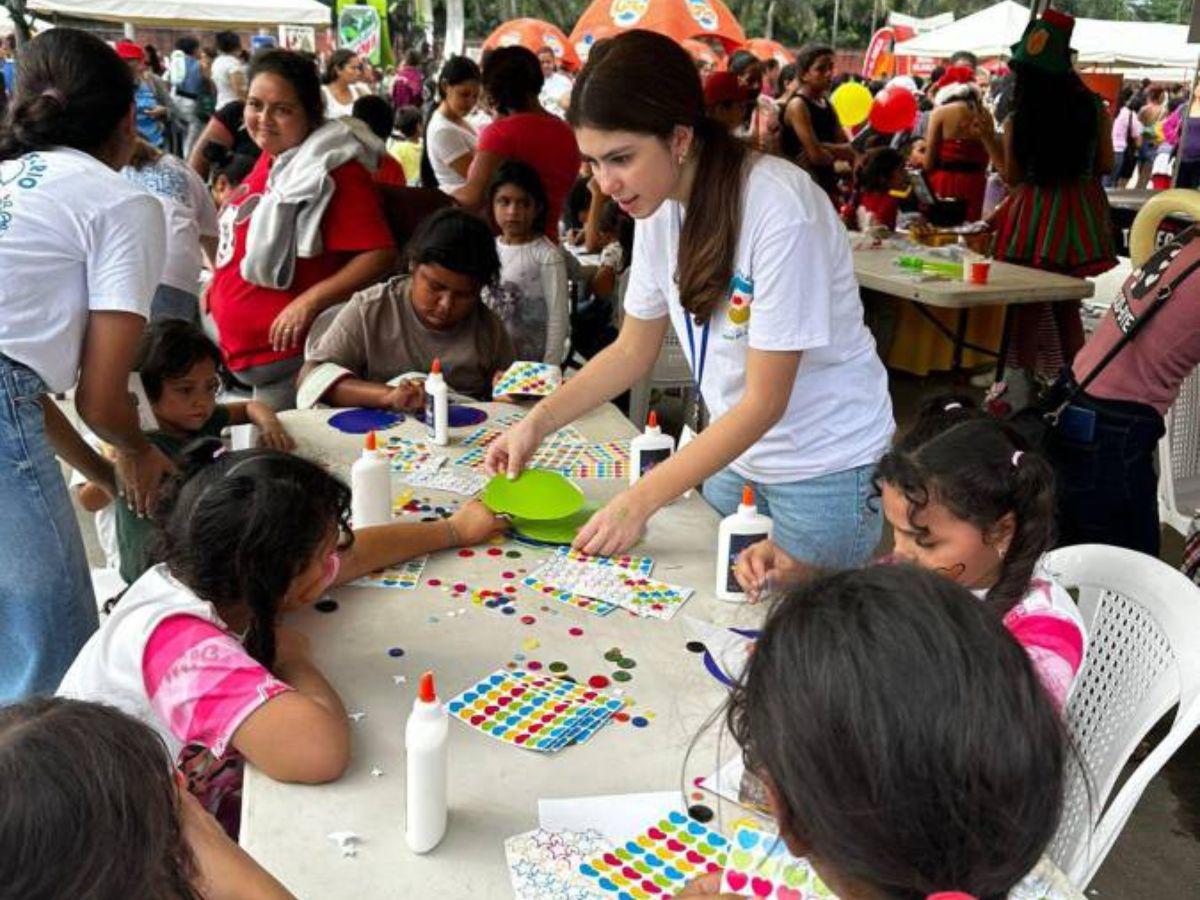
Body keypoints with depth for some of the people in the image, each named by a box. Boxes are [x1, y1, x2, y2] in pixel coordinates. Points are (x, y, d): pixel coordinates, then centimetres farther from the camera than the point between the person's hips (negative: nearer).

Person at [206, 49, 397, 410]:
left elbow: (380, 255, -23)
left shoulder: (334, 171, -16)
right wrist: (219, 279, 20)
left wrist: (310, 301, -27)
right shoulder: (269, 160, 10)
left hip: (289, 354, -9)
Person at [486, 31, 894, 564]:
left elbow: (764, 402, -24)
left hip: (825, 471, -6)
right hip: (733, 453, 6)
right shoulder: (660, 205, -5)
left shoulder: (780, 211, -27)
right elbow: (632, 350, 5)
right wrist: (538, 422, -7)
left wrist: (639, 502, -25)